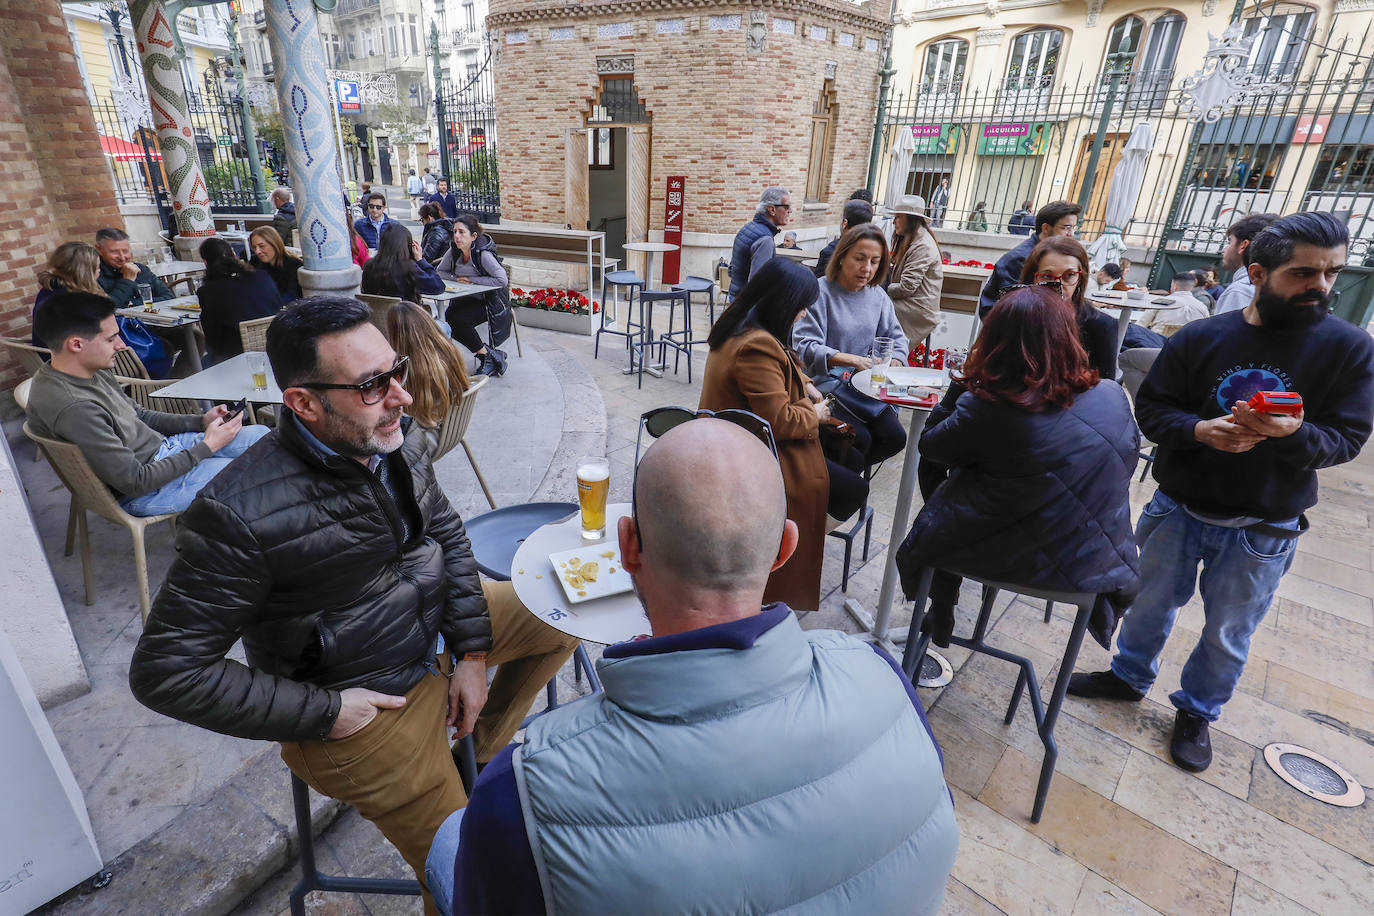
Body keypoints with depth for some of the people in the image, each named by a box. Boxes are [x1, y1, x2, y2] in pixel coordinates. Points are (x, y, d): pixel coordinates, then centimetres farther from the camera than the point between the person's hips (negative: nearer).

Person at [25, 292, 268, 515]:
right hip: (146, 491, -9)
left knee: (261, 435, 8)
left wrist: (200, 422, 0)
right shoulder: (73, 409, -30)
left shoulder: (93, 371, -1)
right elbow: (136, 482, -26)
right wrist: (207, 446, -20)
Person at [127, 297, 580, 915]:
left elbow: (445, 533, 2)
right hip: (364, 701, -6)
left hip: (438, 623, 7)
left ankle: (482, 748, 28)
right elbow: (164, 670, -20)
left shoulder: (398, 437, -10)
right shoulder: (241, 515, -29)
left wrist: (474, 654, -3)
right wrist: (324, 712, -18)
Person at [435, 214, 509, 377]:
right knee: (448, 319, -19)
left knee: (458, 320, -26)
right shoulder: (454, 250, 0)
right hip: (465, 298, 7)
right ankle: (487, 353, -9)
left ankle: (487, 355, -8)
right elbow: (440, 271, 15)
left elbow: (502, 280, -28)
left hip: (487, 301, -7)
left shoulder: (483, 254, -19)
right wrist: (456, 278, -7)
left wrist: (472, 280, -20)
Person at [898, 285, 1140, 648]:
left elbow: (929, 445, -6)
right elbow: (1130, 455, 9)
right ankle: (1100, 611, 47)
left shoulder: (986, 409, -24)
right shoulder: (1112, 397, -11)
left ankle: (939, 623, 40)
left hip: (1009, 556, -3)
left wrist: (963, 383, -6)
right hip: (1094, 560, 4)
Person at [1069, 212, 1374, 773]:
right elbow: (1150, 408, -6)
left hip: (1263, 531, 0)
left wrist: (1292, 432, -30)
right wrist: (1199, 430, -26)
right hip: (1179, 510, 0)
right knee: (1151, 604, 19)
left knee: (1228, 635, 16)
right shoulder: (1200, 338, -7)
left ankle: (1197, 711, 40)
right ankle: (1129, 676, 43)